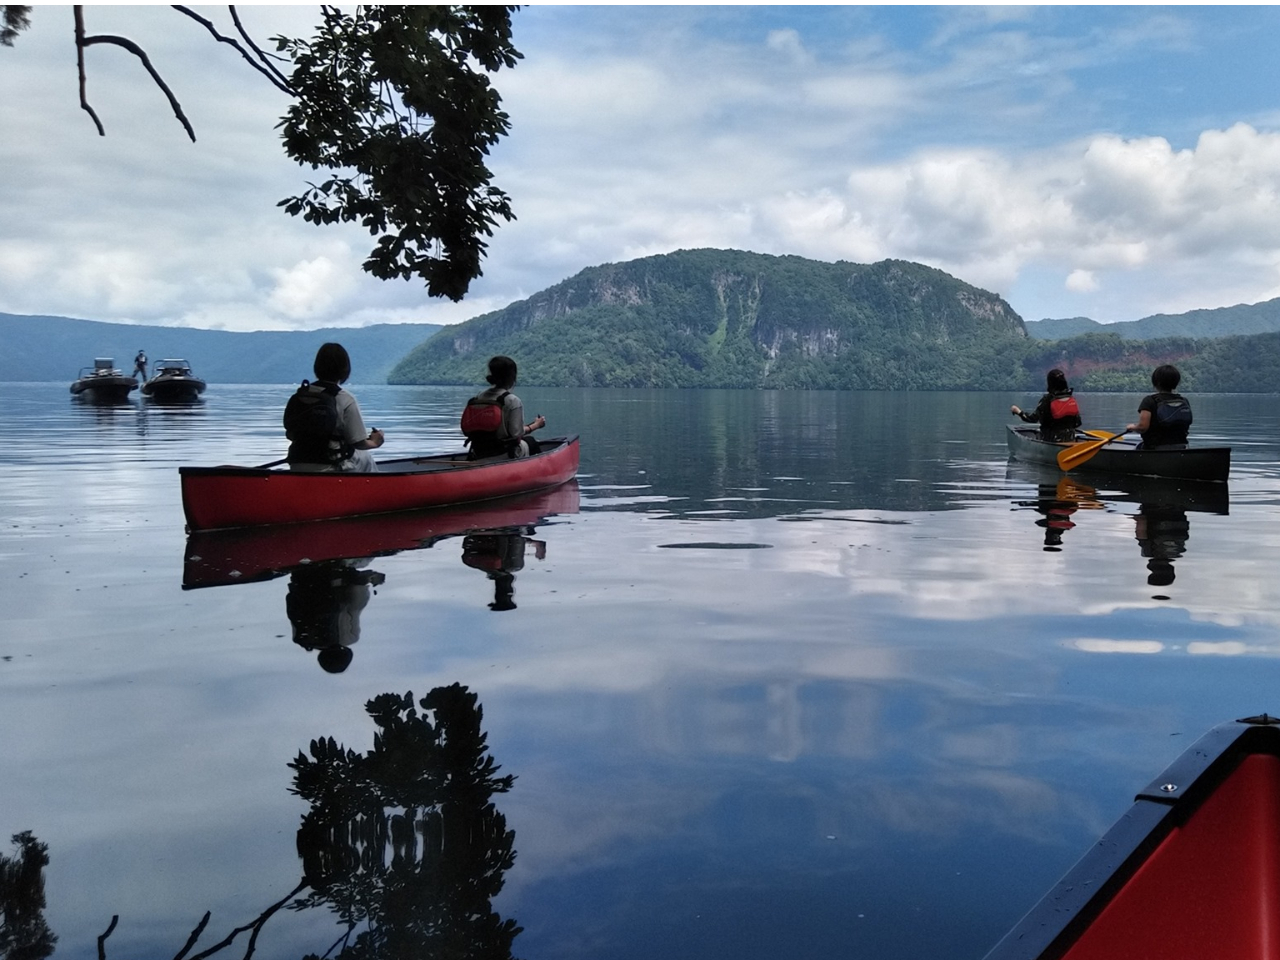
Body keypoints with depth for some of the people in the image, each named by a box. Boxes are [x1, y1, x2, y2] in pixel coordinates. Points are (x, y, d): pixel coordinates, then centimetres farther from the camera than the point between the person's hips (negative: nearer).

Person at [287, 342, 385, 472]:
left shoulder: (300, 395, 1)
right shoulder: (346, 400, -13)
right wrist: (374, 442, 12)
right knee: (365, 459, 26)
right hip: (328, 469, -5)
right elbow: (358, 443, -11)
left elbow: (291, 434, 7)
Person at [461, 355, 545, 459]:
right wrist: (536, 425, 0)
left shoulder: (478, 397, -3)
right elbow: (516, 433, -19)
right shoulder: (512, 401, -20)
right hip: (506, 457, -6)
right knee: (530, 441, 27)